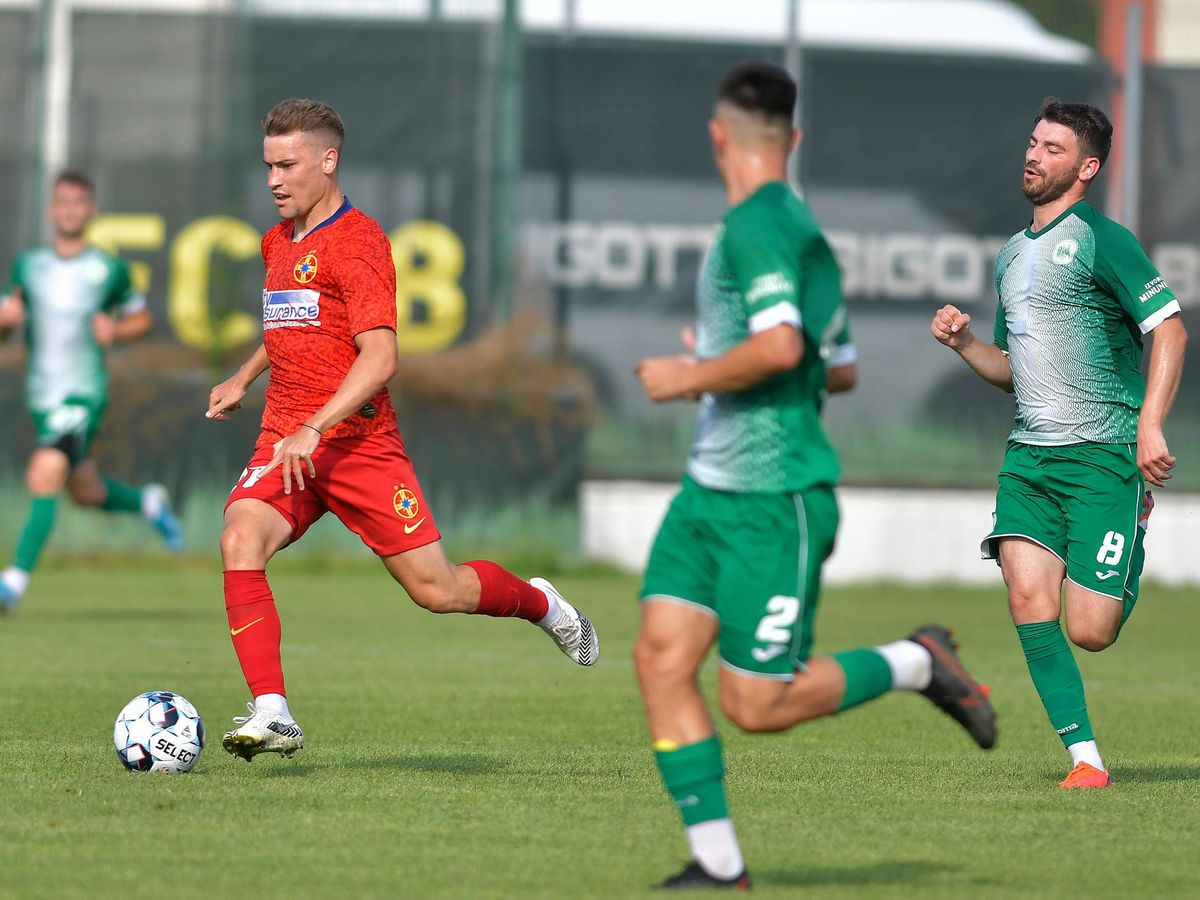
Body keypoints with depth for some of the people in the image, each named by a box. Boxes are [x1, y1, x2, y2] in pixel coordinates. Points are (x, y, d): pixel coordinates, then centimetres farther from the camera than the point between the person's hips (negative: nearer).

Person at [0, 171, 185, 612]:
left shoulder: (110, 270, -1)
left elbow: (141, 318, 12)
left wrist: (115, 331, -9)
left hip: (84, 394, -5)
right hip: (42, 396, 5)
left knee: (44, 478, -22)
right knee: (87, 493, 17)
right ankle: (149, 503, 49)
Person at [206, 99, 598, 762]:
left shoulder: (358, 241, -10)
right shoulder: (276, 243, 16)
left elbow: (379, 358, -20)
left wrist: (313, 430, -28)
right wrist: (244, 379, 28)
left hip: (358, 440, -6)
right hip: (285, 442, 6)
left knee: (436, 590, -2)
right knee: (240, 540, -24)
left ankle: (541, 603, 31)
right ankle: (271, 715, -26)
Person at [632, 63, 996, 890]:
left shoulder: (758, 225, -14)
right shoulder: (800, 228, 16)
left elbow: (780, 346, -28)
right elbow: (840, 367, 24)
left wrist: (690, 378, -14)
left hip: (774, 500, -9)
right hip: (711, 489, 9)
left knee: (757, 705, -5)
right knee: (661, 658, -3)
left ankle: (917, 663, 13)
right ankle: (719, 865, -1)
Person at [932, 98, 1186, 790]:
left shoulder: (1099, 240, -7)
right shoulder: (1012, 255, 17)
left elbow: (1169, 327, -14)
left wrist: (1149, 424, -23)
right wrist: (963, 342, 7)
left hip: (1104, 454, -7)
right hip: (1030, 453, 7)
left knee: (1090, 631, -9)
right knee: (1028, 597, -14)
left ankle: (1127, 580, 28)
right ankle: (1086, 759, -9)